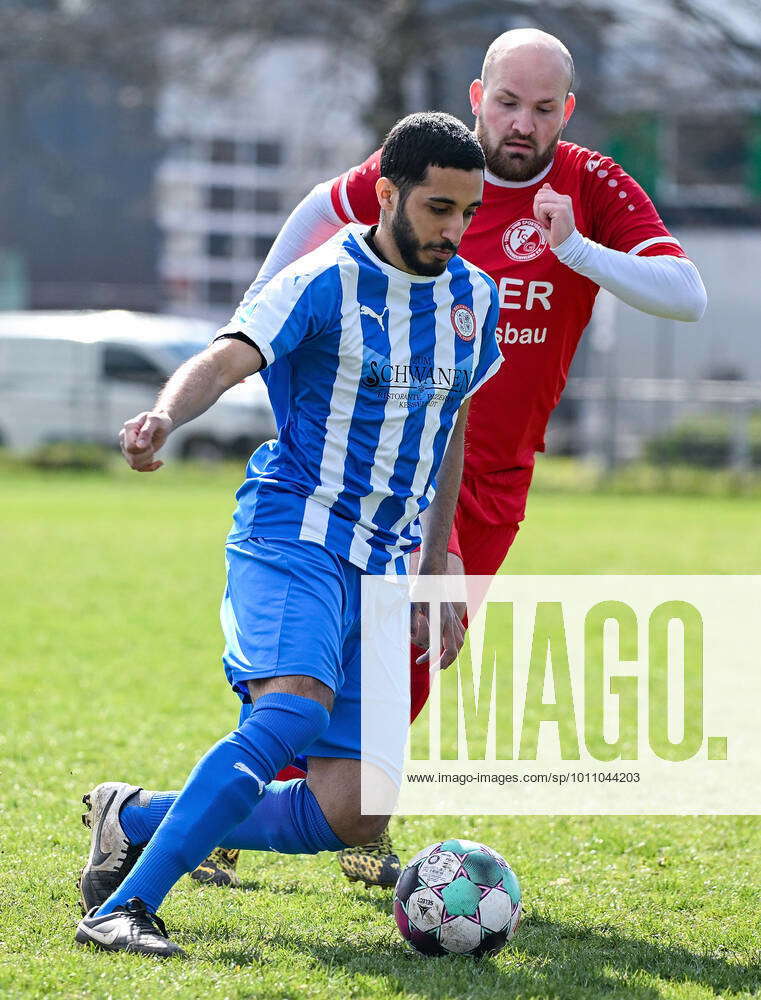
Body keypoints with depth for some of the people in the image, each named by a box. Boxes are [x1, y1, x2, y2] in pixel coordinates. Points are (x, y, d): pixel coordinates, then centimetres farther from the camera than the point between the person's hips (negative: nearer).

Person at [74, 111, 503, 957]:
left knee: (351, 815, -5)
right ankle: (122, 910, -32)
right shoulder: (325, 283, -9)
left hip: (382, 570, 6)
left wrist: (435, 577, 24)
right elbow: (226, 358, -24)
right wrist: (164, 417, -46)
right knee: (296, 708, -33)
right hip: (293, 537, -6)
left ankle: (137, 821, 14)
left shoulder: (474, 298, 11)